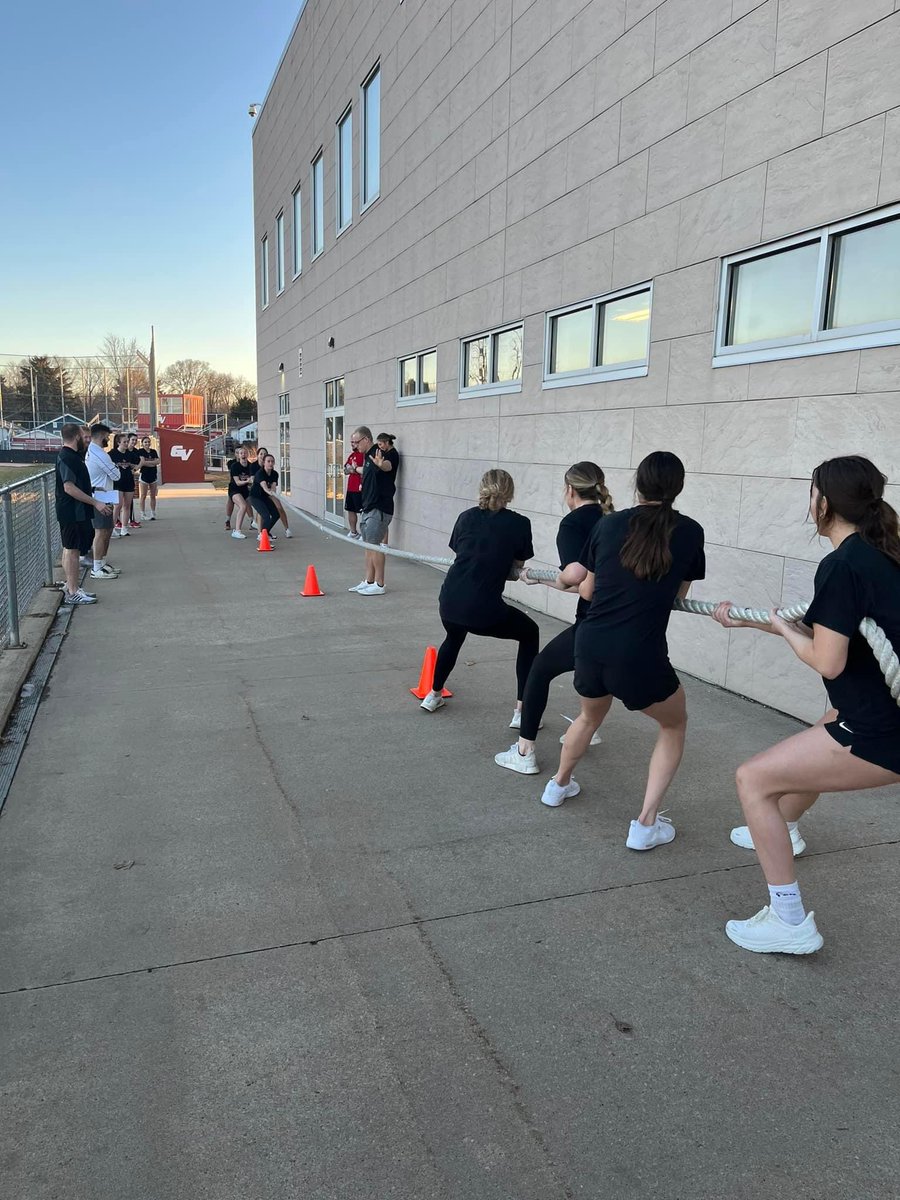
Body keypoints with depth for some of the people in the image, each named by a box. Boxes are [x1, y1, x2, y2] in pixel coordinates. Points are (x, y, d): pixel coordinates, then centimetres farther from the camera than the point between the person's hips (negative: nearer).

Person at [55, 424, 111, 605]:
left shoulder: (72, 456, 14)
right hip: (72, 513, -10)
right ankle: (72, 593, -2)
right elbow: (69, 487, -25)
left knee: (71, 549, 13)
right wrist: (95, 502, -24)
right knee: (72, 549, -6)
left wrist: (93, 490, 22)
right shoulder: (67, 458, -18)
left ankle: (72, 588, 21)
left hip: (77, 513, 10)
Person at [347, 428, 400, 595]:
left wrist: (381, 464, -61)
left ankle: (379, 585, -1)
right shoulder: (367, 456, 14)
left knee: (374, 545, -7)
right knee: (369, 545, 13)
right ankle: (368, 581, 20)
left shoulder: (378, 454, -15)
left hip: (379, 508, -10)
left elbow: (388, 466, -37)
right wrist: (357, 469, 57)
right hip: (367, 507, 10)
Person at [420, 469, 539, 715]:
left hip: (449, 602, 4)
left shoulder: (466, 517, 8)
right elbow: (516, 570, 5)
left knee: (454, 637, 38)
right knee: (529, 634, 22)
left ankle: (434, 695, 52)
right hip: (484, 610, -4)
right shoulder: (520, 524, -1)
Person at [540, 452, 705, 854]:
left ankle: (558, 784, 55)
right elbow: (680, 593, 13)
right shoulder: (689, 532, 0)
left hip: (590, 646, 4)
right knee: (674, 725, 25)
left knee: (590, 716, 34)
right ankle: (646, 824, 17)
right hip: (640, 657, -3)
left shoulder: (608, 524, 4)